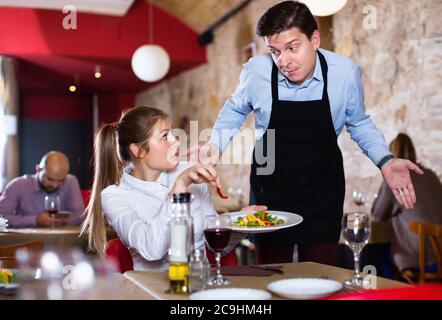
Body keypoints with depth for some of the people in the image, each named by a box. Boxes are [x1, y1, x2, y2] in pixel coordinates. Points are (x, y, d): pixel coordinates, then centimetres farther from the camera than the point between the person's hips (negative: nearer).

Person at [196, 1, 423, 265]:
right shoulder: (256, 70, -14)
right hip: (270, 191, 0)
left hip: (323, 194, 0)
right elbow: (235, 110, 7)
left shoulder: (345, 72, -14)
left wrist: (385, 161, -9)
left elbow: (358, 124, 5)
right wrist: (216, 145, -9)